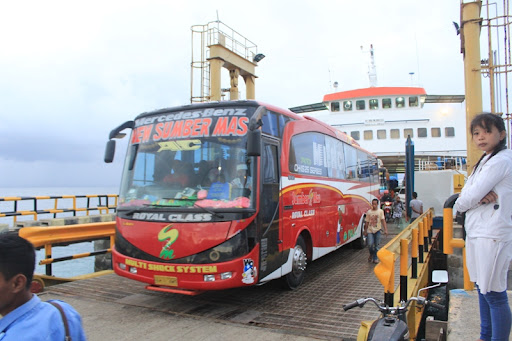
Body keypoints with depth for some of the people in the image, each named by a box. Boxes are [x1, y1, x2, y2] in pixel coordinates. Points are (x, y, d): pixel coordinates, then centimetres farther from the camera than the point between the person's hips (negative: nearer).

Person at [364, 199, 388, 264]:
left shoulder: (380, 211, 0)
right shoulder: (369, 212, 3)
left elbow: (383, 220, -6)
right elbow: (367, 222, 9)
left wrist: (385, 230, -14)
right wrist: (365, 231, 11)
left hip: (377, 230, 0)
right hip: (370, 231, 0)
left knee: (376, 245, 4)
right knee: (370, 244, -10)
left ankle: (375, 258, 18)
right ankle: (371, 254, 19)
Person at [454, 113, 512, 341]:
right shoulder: (484, 162, 17)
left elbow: (468, 199, -18)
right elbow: (465, 193, 7)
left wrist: (458, 204, 3)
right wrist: (481, 197, -13)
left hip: (492, 236, -10)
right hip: (476, 234, 10)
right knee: (482, 288, 18)